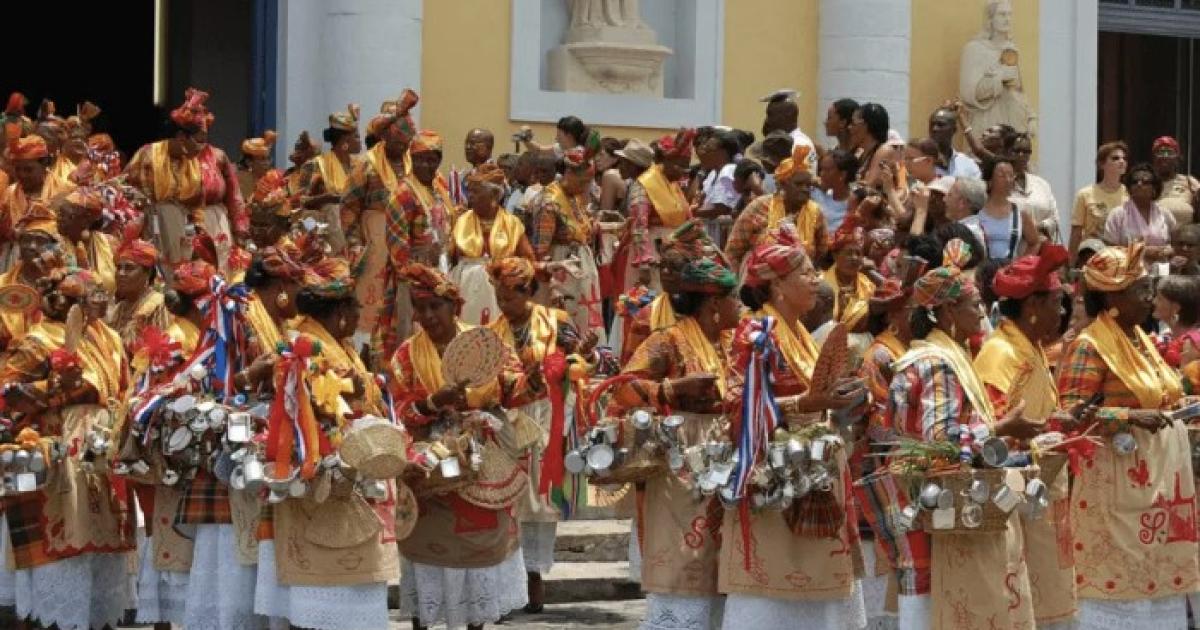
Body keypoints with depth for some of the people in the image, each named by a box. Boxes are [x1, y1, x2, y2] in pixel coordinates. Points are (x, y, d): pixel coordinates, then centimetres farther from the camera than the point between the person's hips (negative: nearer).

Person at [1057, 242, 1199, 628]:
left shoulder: (1142, 341, 15)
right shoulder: (1090, 346, -12)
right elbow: (1070, 412, -20)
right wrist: (1131, 417, -26)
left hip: (1158, 478, 8)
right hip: (1117, 482, -8)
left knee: (1160, 575, 9)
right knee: (1118, 579, -5)